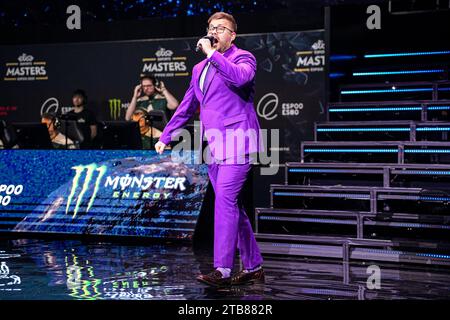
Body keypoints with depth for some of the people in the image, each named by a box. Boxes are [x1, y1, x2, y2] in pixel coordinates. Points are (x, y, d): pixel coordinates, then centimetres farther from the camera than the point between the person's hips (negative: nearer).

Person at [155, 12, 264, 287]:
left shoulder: (243, 57, 1)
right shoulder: (200, 69, 22)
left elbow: (240, 77, -24)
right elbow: (186, 107, 28)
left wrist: (212, 53, -18)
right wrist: (165, 136, 24)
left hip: (237, 140, -8)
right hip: (214, 145, 8)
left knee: (225, 200, -17)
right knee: (233, 205, 9)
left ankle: (222, 270, -18)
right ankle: (253, 267, 18)